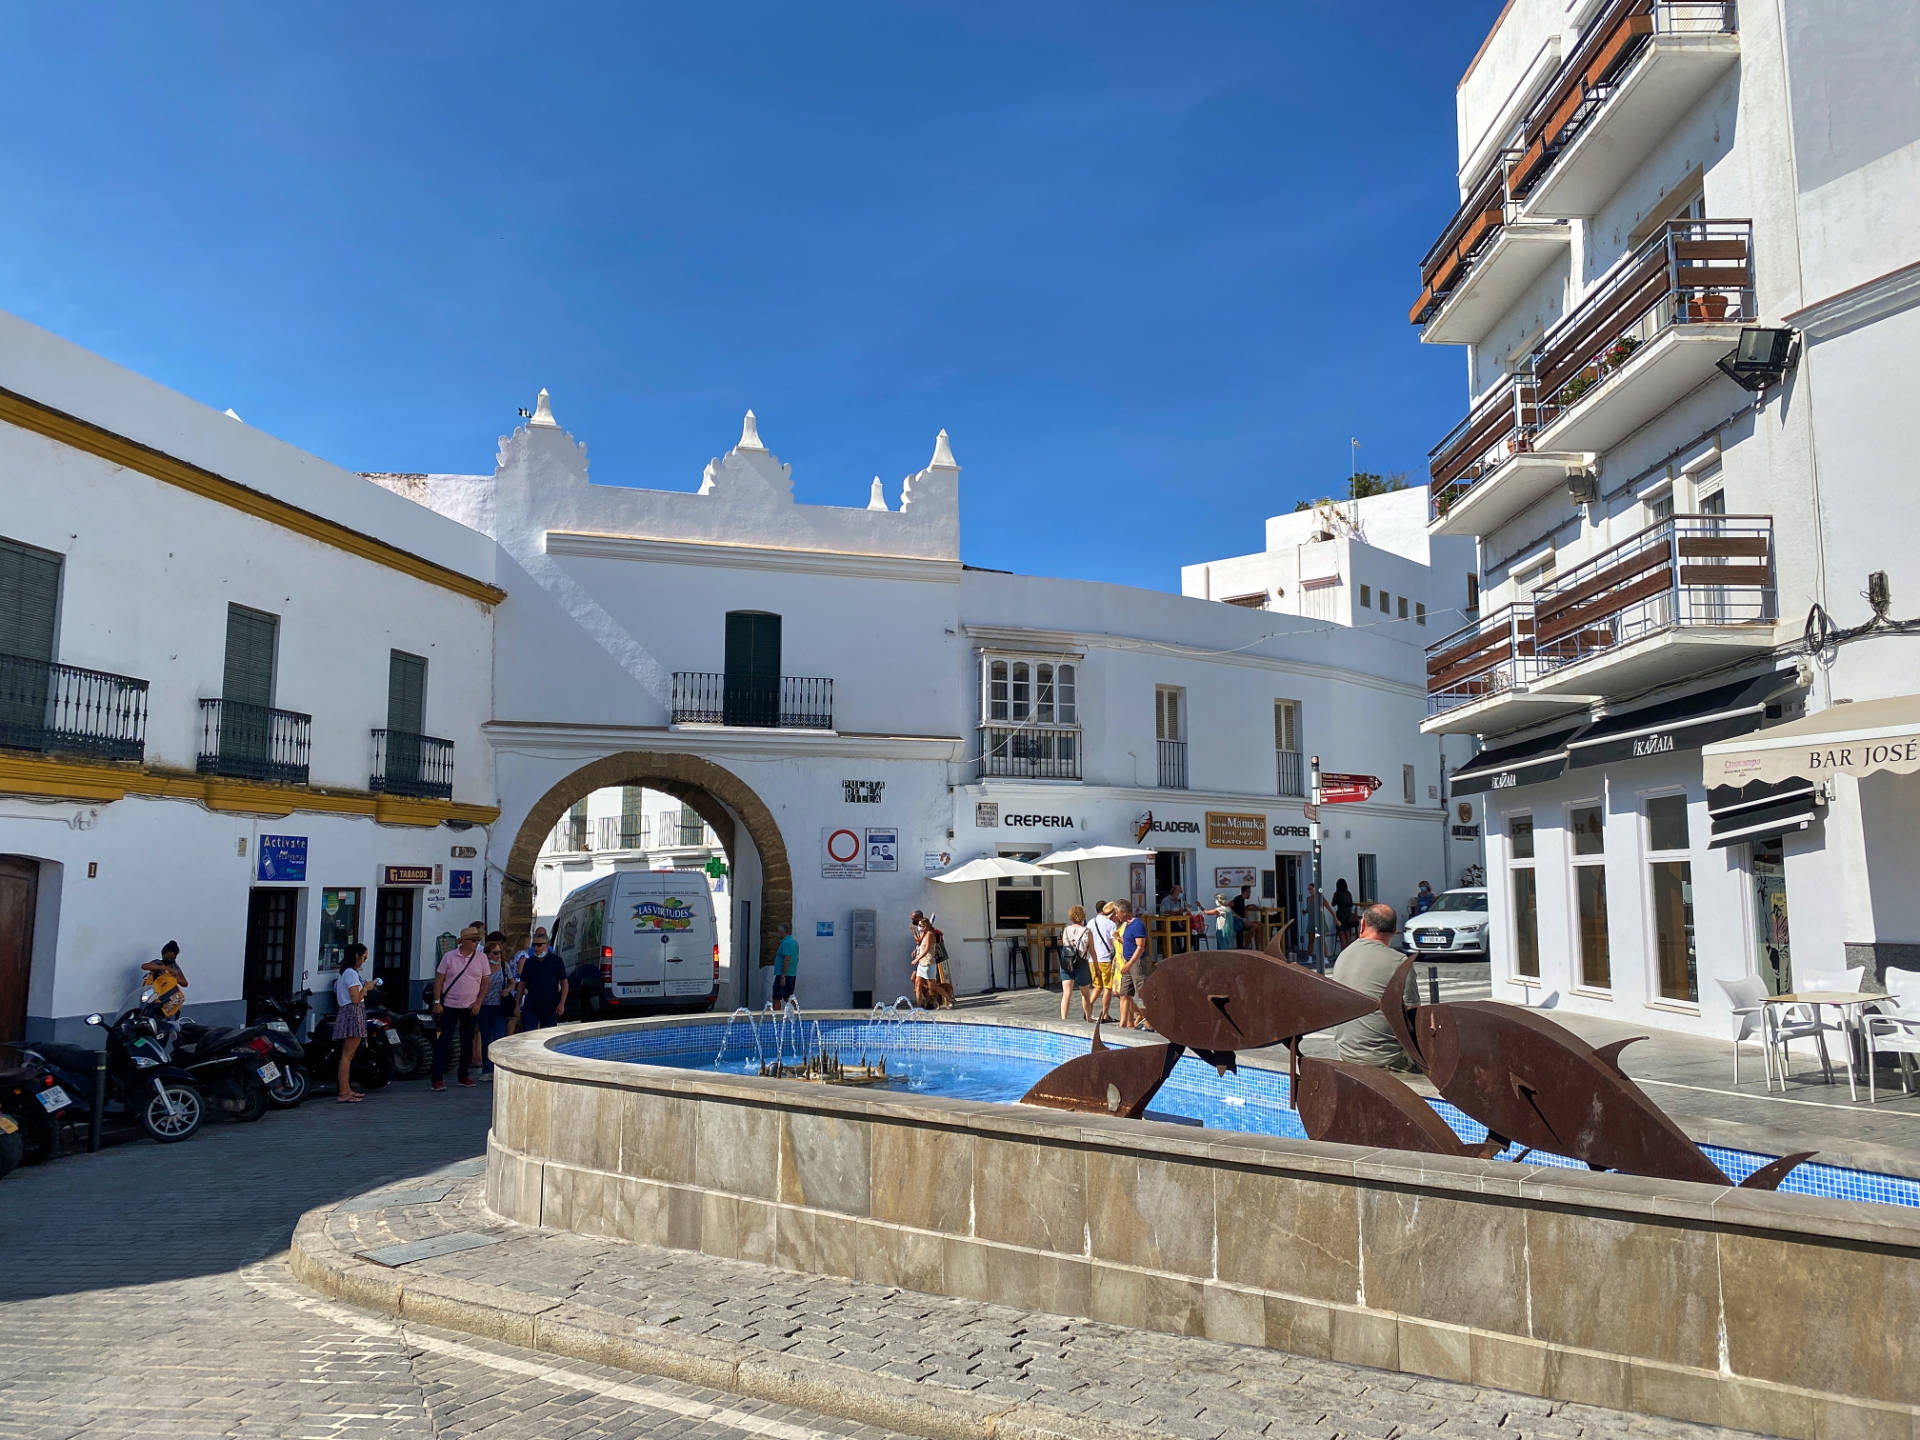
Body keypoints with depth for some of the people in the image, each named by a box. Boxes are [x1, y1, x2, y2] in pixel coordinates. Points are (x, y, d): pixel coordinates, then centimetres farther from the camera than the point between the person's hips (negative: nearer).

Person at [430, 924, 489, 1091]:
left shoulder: (481, 958, 2)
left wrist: (478, 1002, -5)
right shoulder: (449, 956, -3)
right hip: (449, 1006, -2)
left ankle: (464, 1076, 21)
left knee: (467, 1043, 10)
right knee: (443, 1042, -4)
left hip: (471, 1008, 2)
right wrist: (437, 1002, -6)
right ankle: (438, 1078, 0)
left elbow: (484, 982, 5)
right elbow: (439, 980, 0)